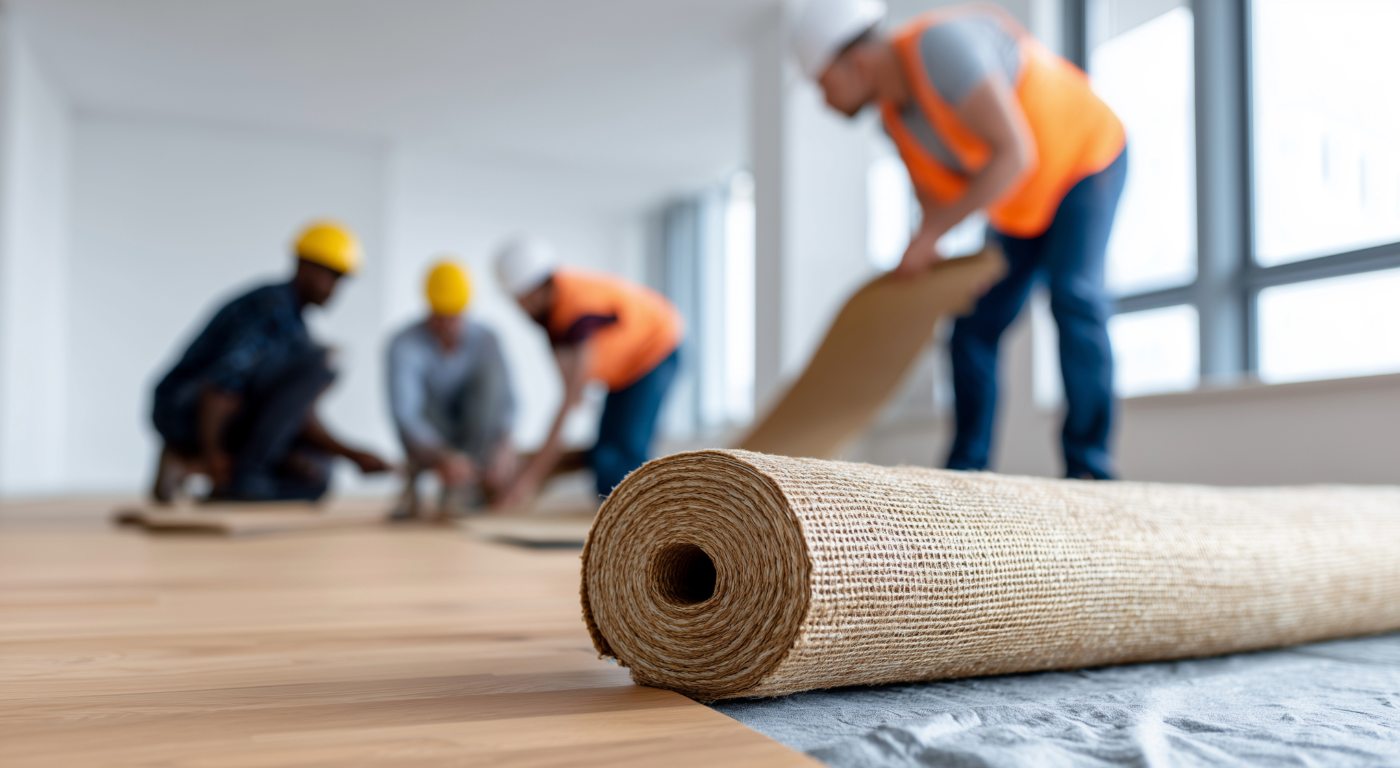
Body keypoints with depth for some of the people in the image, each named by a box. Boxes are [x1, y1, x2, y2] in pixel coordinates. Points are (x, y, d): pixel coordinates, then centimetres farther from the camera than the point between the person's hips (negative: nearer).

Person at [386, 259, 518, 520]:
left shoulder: (483, 339, -12)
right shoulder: (405, 344, -21)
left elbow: (505, 400, -21)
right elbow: (403, 411, -34)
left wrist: (504, 446, -42)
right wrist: (443, 457, -50)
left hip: (476, 438, 2)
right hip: (431, 441, -2)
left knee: (490, 369, -25)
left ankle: (466, 484, -27)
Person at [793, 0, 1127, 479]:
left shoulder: (940, 44, -33)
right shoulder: (895, 113, -7)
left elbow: (1014, 154, -38)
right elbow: (934, 204, 3)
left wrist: (931, 233, -35)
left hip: (1087, 157, -7)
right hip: (1020, 204, 7)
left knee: (1072, 292, -27)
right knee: (975, 323, -2)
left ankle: (1088, 468, -19)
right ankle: (964, 470, 4)